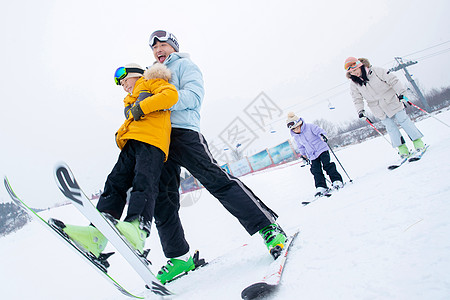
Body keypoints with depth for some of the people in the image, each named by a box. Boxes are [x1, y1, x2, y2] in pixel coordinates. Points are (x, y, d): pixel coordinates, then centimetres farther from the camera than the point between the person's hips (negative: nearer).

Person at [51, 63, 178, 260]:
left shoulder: (151, 82, 18)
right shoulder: (131, 103, 42)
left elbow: (171, 94, -3)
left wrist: (141, 107, -4)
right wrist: (121, 136, 14)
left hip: (152, 141, -8)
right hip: (131, 144, 8)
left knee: (143, 183, -26)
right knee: (115, 183, -11)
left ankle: (137, 229, -43)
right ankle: (97, 235, -23)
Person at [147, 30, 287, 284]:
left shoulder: (184, 64, 14)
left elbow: (193, 95, -5)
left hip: (183, 131, -6)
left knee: (216, 180, -20)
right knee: (162, 200, -1)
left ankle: (268, 227, -17)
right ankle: (179, 256, 8)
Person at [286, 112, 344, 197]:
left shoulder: (309, 127, -11)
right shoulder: (296, 137, 3)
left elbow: (319, 130, -14)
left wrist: (322, 135, -34)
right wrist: (303, 155, 24)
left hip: (322, 149, -4)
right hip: (312, 156, 4)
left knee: (327, 165, -10)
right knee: (316, 171, -4)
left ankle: (337, 181, -2)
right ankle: (321, 187, -1)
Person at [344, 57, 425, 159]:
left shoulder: (375, 71, -13)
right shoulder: (354, 84, -5)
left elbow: (392, 80, -11)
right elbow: (357, 99, 4)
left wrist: (401, 93, -16)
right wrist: (360, 110, -8)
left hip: (391, 101, -2)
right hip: (379, 110, 2)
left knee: (403, 121, 0)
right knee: (390, 127, 0)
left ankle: (418, 141, 12)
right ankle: (402, 148, 9)